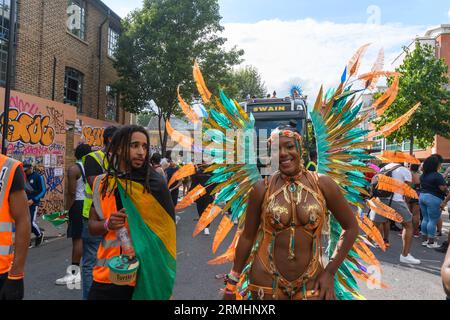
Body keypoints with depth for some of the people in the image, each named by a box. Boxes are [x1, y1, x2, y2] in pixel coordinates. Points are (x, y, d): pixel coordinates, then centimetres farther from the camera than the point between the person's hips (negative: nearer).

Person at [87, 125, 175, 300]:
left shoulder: (155, 184, -9)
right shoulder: (101, 183, 1)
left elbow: (165, 230, -3)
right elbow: (92, 225, 9)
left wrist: (142, 249, -14)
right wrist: (107, 225, -11)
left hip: (144, 277, -2)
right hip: (106, 274, 3)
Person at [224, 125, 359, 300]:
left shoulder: (323, 184, -7)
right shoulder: (262, 188, -8)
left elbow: (351, 227, 2)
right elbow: (247, 237, 0)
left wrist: (330, 272, -1)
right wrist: (232, 282, 5)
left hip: (311, 282, 1)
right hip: (266, 280, 0)